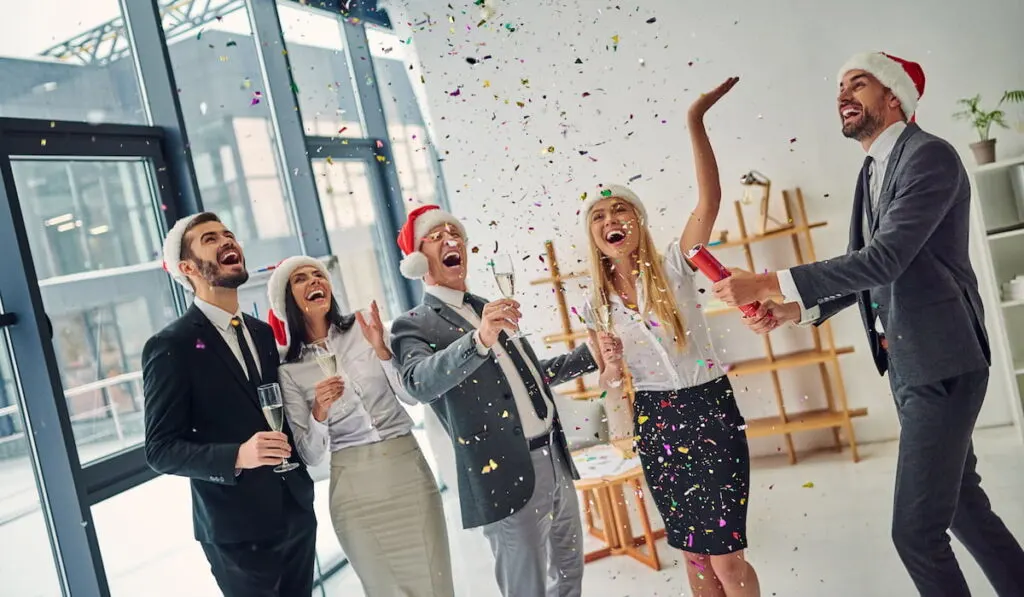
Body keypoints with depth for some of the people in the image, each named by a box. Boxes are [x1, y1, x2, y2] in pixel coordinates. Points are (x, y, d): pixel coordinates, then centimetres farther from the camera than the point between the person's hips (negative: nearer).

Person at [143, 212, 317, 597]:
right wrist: (237, 456, -28)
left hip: (297, 512, 6)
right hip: (238, 528, -6)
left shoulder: (264, 333, 9)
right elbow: (161, 450, -13)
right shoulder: (171, 346, -11)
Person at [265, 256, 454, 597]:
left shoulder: (364, 329, 0)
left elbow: (412, 396, -3)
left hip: (408, 469, 1)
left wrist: (381, 351, -17)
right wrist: (318, 412, -20)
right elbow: (310, 456, -2)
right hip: (355, 488, 0)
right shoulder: (289, 370, 0)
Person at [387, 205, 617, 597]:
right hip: (507, 476, -7)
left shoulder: (489, 309, 15)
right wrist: (479, 339, -44)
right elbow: (419, 384, -29)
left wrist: (591, 354, 19)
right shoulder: (414, 325, -7)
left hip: (555, 459, 7)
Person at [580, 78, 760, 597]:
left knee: (725, 554, -3)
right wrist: (612, 367, -12)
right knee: (692, 550, 15)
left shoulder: (673, 268, -8)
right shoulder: (597, 304, 3)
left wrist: (696, 121, -30)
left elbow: (709, 199, -23)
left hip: (707, 412, -4)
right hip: (652, 422, 4)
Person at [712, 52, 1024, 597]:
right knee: (960, 500, 21)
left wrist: (770, 284, -28)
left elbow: (884, 260, -26)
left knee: (916, 527, -7)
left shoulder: (929, 156, -15)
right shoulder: (873, 171, 13)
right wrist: (795, 309, -1)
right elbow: (865, 270, 15)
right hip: (905, 363, 9)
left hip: (939, 363, -9)